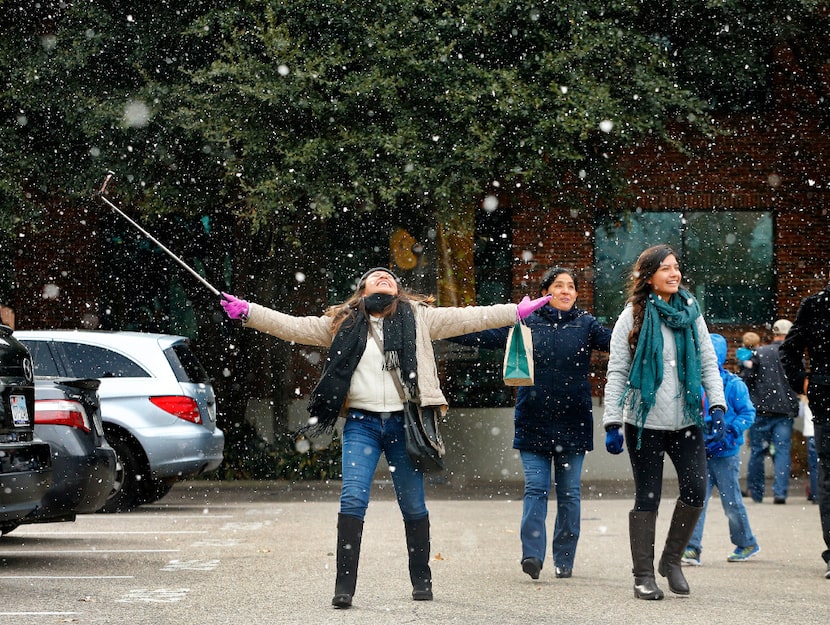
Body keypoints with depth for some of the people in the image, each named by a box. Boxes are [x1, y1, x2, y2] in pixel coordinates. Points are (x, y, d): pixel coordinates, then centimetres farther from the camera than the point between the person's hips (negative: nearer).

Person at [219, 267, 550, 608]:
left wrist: (517, 311, 4)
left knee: (413, 504, 7)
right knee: (352, 499, -12)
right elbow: (294, 326, 8)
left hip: (403, 423, 0)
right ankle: (344, 584, -10)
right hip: (361, 424, 0)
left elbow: (467, 318, 9)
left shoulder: (418, 318, 10)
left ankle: (421, 579, 21)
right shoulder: (342, 323, 11)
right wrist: (247, 312, 0)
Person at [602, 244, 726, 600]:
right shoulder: (633, 316, -1)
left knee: (695, 490, -8)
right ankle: (643, 576, 9)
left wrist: (717, 406, -2)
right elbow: (616, 373, -3)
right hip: (645, 422, -3)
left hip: (686, 421, 3)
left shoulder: (690, 312, 9)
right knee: (647, 498, 1)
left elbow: (708, 363, 12)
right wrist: (612, 423, -10)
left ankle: (672, 559, 13)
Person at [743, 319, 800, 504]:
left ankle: (756, 492, 14)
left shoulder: (759, 353, -3)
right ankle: (780, 492, -9)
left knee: (757, 452, 9)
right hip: (785, 412, 0)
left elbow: (746, 379, -5)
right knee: (782, 451, 2)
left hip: (761, 410, 0)